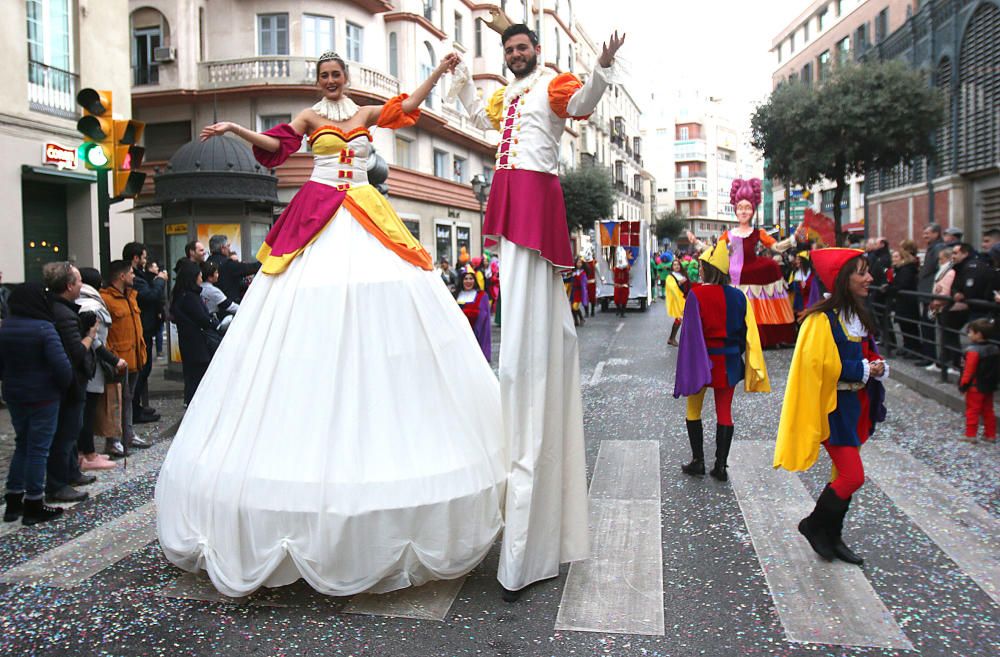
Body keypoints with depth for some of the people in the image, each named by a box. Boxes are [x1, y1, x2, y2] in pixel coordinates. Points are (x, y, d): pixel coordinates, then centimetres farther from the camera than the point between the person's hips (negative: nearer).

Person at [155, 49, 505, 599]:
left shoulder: (368, 114, 19)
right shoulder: (310, 118, 11)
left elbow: (408, 106, 7)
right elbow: (276, 144, -5)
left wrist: (438, 72, 2)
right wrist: (234, 129, -18)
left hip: (367, 217, 2)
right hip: (317, 217, -2)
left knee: (374, 318, -4)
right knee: (312, 326, -9)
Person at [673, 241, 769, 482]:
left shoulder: (696, 294, -15)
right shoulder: (738, 296, -1)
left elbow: (690, 332, -16)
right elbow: (748, 334, 4)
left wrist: (688, 367, -11)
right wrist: (743, 362, 14)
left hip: (702, 360, -4)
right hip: (728, 362, 4)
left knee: (693, 410, 13)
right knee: (724, 412, 11)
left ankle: (698, 461, 15)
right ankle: (721, 466, 13)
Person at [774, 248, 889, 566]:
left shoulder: (859, 315, 9)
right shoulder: (823, 320, -19)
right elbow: (817, 365, -22)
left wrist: (878, 367, -1)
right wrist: (863, 370, -18)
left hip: (856, 405, 9)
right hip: (833, 406, -9)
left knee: (845, 474, 15)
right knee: (853, 476, -8)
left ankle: (832, 537, 29)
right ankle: (813, 525, 15)